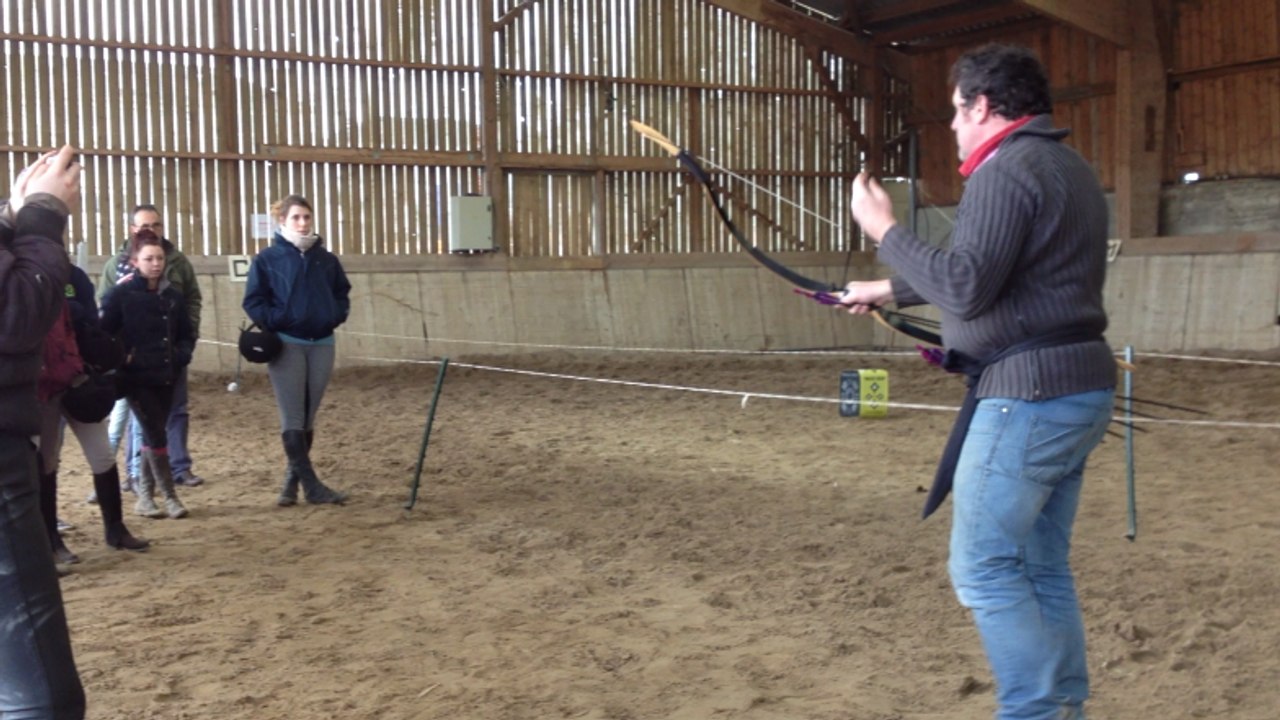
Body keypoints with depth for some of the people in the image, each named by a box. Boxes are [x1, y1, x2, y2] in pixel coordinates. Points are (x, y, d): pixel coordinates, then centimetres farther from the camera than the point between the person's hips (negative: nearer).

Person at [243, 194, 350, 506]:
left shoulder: (327, 259, 7)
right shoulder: (267, 259, -2)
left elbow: (342, 294, 16)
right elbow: (253, 301, -2)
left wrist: (336, 316, -2)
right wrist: (275, 322, -15)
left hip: (321, 345, 4)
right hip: (286, 345, -4)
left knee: (308, 419, 9)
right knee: (292, 419, -6)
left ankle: (293, 481, 20)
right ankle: (312, 486, -4)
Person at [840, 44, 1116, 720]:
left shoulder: (1005, 170, -13)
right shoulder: (1069, 168, 20)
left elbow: (967, 288, -22)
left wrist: (885, 230, -10)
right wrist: (890, 291, 35)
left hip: (1029, 395, -10)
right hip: (1079, 390, 10)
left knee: (983, 568, -3)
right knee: (1044, 568, 14)